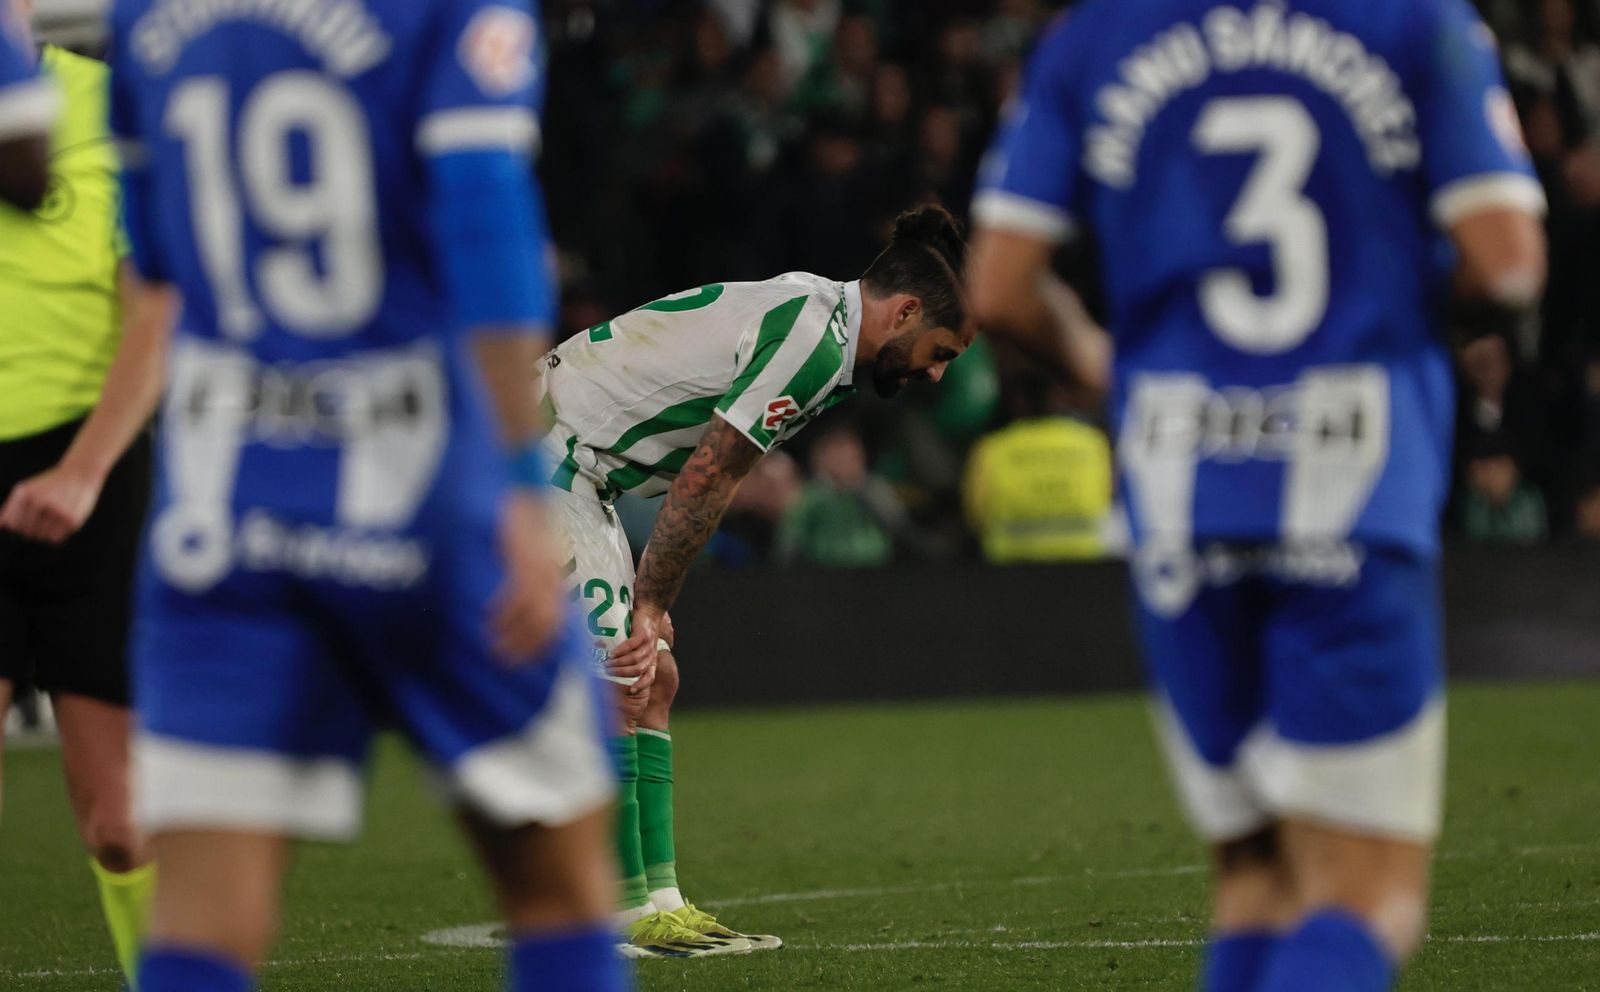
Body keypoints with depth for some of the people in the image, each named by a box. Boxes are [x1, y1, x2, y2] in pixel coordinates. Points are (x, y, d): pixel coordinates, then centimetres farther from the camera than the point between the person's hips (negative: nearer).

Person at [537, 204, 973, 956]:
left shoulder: (810, 314, 13)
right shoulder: (809, 336, -19)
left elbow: (707, 481, 14)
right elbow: (705, 476, -20)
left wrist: (653, 607, 8)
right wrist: (651, 605, -13)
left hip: (576, 472, 11)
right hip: (545, 461, -11)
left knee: (651, 679, 8)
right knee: (616, 686, -12)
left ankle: (658, 905, 7)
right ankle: (629, 916, -11)